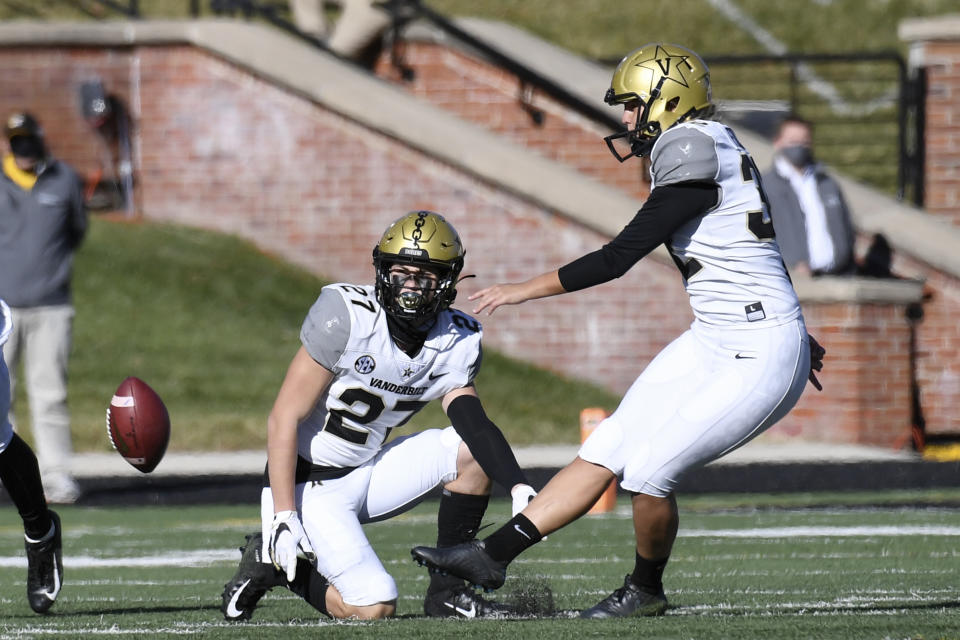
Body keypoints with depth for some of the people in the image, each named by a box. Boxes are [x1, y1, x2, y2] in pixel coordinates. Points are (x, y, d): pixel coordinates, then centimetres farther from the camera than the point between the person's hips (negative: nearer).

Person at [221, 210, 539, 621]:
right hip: (309, 486, -6)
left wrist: (519, 487, -37)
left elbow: (472, 419, -18)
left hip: (368, 472, 6)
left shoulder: (457, 343, -4)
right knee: (374, 607, -20)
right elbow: (285, 419, -19)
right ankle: (272, 561, 4)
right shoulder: (346, 315, -21)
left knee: (471, 450, -12)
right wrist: (283, 517, -23)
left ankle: (446, 592, -2)